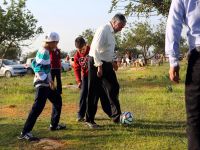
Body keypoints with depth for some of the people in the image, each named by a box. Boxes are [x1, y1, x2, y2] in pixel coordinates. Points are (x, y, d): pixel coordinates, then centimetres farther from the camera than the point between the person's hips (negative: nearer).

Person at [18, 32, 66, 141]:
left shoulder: (43, 51, 14)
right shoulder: (44, 53, -15)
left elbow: (35, 64, 19)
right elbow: (38, 68, -24)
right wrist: (49, 80, -26)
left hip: (45, 83, 11)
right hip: (42, 84, -11)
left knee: (57, 100, 21)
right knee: (38, 107, -16)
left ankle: (54, 125, 31)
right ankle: (25, 133, -17)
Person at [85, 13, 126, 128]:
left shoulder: (112, 32, 12)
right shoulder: (103, 30, -16)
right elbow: (96, 49, -22)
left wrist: (113, 61, 12)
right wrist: (99, 66, -23)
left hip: (107, 64, 9)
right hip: (97, 63, -9)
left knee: (114, 88, 8)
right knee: (93, 92, -1)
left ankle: (116, 116, 18)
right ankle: (89, 120, 11)